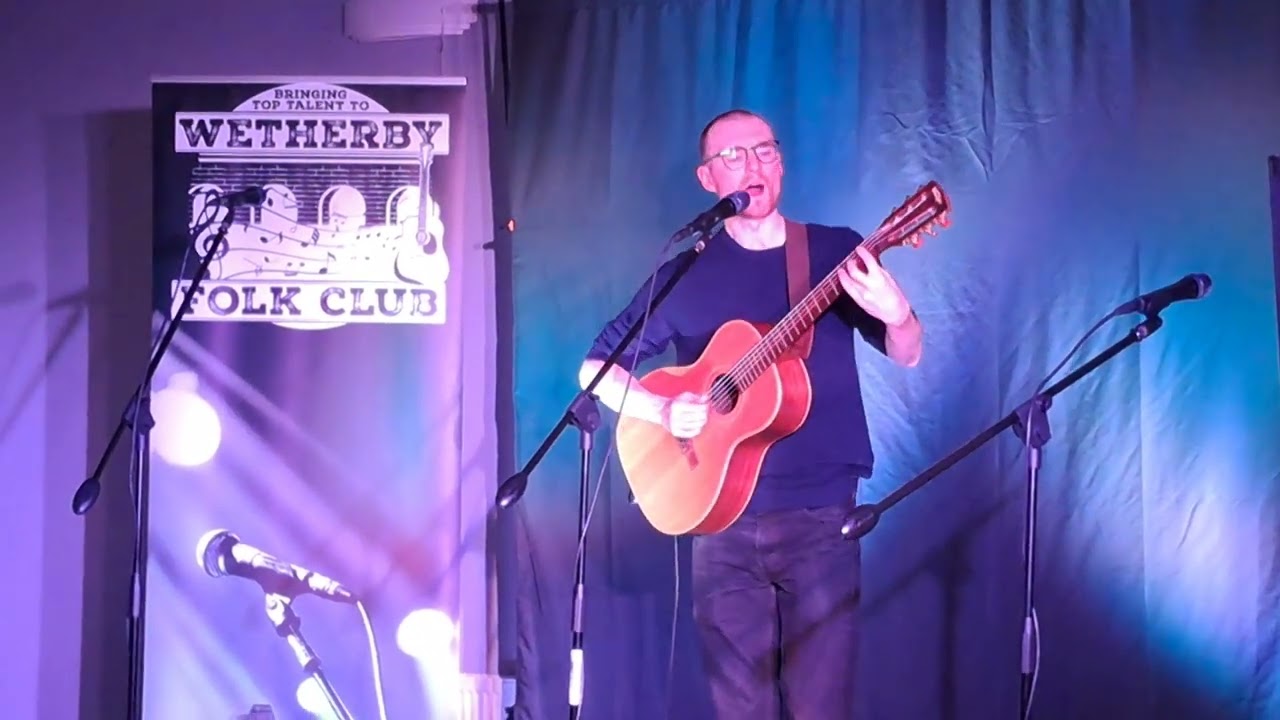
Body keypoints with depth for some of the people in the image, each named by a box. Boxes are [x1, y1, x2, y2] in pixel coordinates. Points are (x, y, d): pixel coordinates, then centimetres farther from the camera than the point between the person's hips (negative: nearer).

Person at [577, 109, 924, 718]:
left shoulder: (837, 252, 4)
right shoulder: (687, 273, 4)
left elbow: (908, 356, 1)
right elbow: (596, 367, 7)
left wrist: (896, 315, -22)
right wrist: (660, 410, -11)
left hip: (821, 514, -1)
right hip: (723, 519, 1)